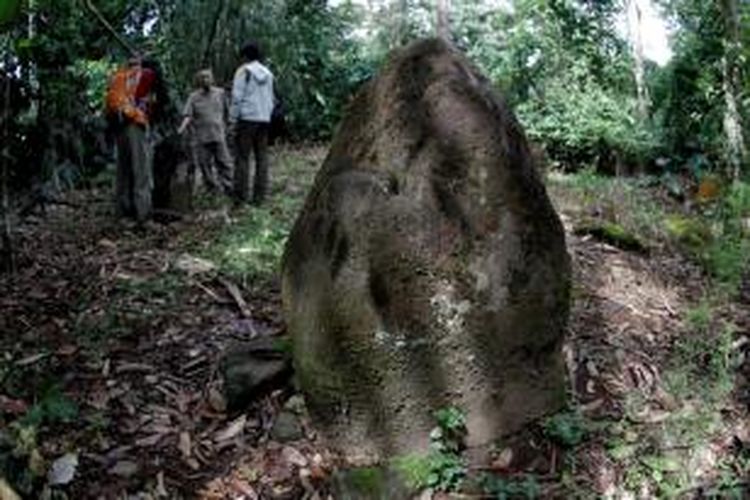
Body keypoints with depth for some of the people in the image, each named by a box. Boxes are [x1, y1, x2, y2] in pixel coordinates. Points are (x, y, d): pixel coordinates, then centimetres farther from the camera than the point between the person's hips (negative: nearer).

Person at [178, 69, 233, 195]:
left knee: (224, 163, -3)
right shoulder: (193, 97, 4)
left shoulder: (220, 93, 8)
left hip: (219, 136, 0)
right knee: (204, 163, 3)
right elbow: (188, 115, -7)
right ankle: (212, 188, 15)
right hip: (201, 137, 0)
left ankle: (227, 188, 0)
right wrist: (182, 128, -23)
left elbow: (226, 111, 17)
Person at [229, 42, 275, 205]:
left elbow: (237, 97, -8)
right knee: (262, 157, 6)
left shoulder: (244, 71, -4)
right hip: (264, 119, 5)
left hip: (247, 118, -5)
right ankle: (259, 196, 7)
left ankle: (242, 196, -3)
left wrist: (233, 120, -5)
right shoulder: (268, 73, 13)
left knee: (243, 157, -2)